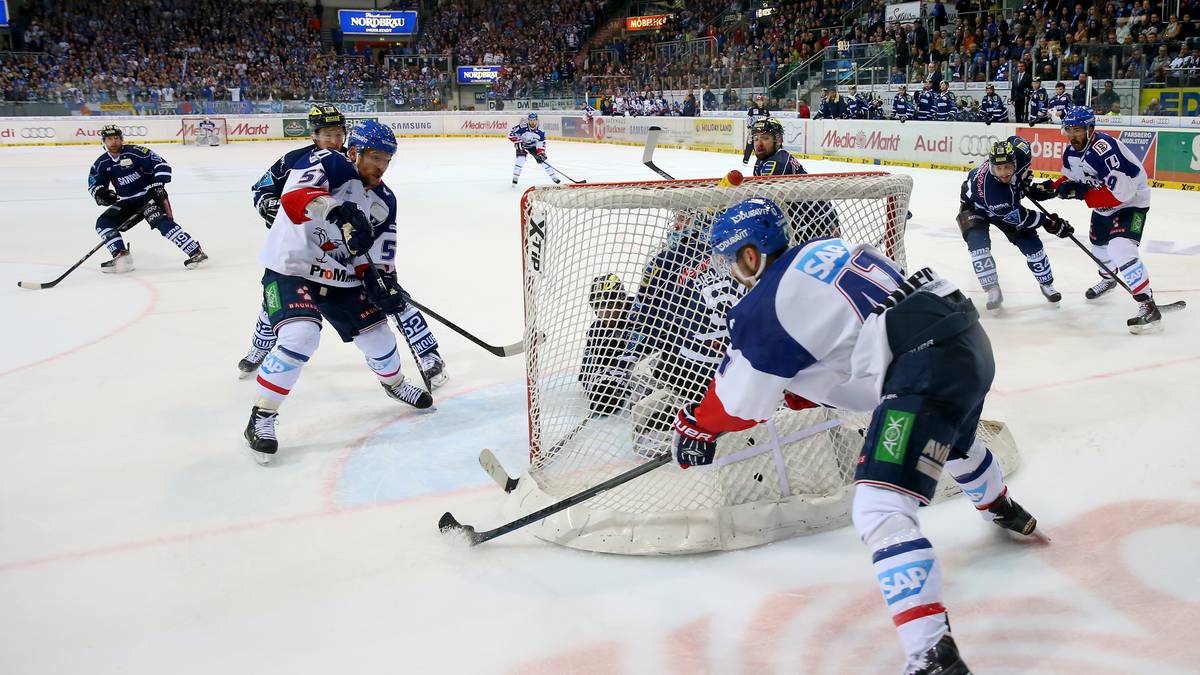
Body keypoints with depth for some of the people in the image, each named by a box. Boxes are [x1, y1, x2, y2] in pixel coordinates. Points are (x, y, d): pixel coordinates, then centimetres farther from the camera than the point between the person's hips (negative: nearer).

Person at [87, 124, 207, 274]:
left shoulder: (135, 152, -15)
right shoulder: (101, 164, 2)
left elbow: (161, 164, -16)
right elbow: (94, 184, 9)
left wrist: (158, 184, -26)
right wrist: (100, 193, -14)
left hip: (150, 195, -7)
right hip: (127, 202, 7)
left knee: (162, 222, -29)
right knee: (103, 223, -4)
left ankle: (196, 252, -30)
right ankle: (121, 256, -5)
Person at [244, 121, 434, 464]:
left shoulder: (384, 200, 5)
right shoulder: (327, 163, -16)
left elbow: (377, 255, 8)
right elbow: (295, 196, -36)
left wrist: (384, 282, -11)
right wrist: (339, 210, -51)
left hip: (341, 279, 7)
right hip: (291, 268, -7)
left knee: (378, 336, 10)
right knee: (301, 337, -27)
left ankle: (394, 382, 44)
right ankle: (261, 418, -12)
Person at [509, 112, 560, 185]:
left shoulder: (540, 132, -21)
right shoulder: (522, 127, -30)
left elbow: (541, 143, -13)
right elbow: (511, 133, -25)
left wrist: (541, 153, -24)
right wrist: (517, 142, -30)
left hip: (534, 146, 2)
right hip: (522, 146, -2)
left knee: (543, 159, -3)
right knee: (520, 159, -25)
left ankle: (553, 176, 10)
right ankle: (515, 177, -14)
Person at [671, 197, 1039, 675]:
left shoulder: (767, 305, -8)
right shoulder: (829, 250, 15)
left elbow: (739, 400, 4)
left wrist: (694, 425, 22)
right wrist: (804, 389, 32)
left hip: (927, 367, -10)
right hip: (969, 334, 10)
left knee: (880, 508, -14)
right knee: (953, 443, 40)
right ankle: (1003, 511, 72)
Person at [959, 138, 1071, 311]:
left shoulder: (1016, 152, -33)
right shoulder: (987, 187, -44)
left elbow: (1019, 141, -4)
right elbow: (1017, 217, -33)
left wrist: (1025, 176, -5)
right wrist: (1049, 223, -29)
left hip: (1007, 203, 6)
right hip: (975, 206, -6)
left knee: (1030, 241, 2)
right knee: (978, 242, -28)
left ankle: (1046, 284, 22)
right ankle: (993, 291, -15)